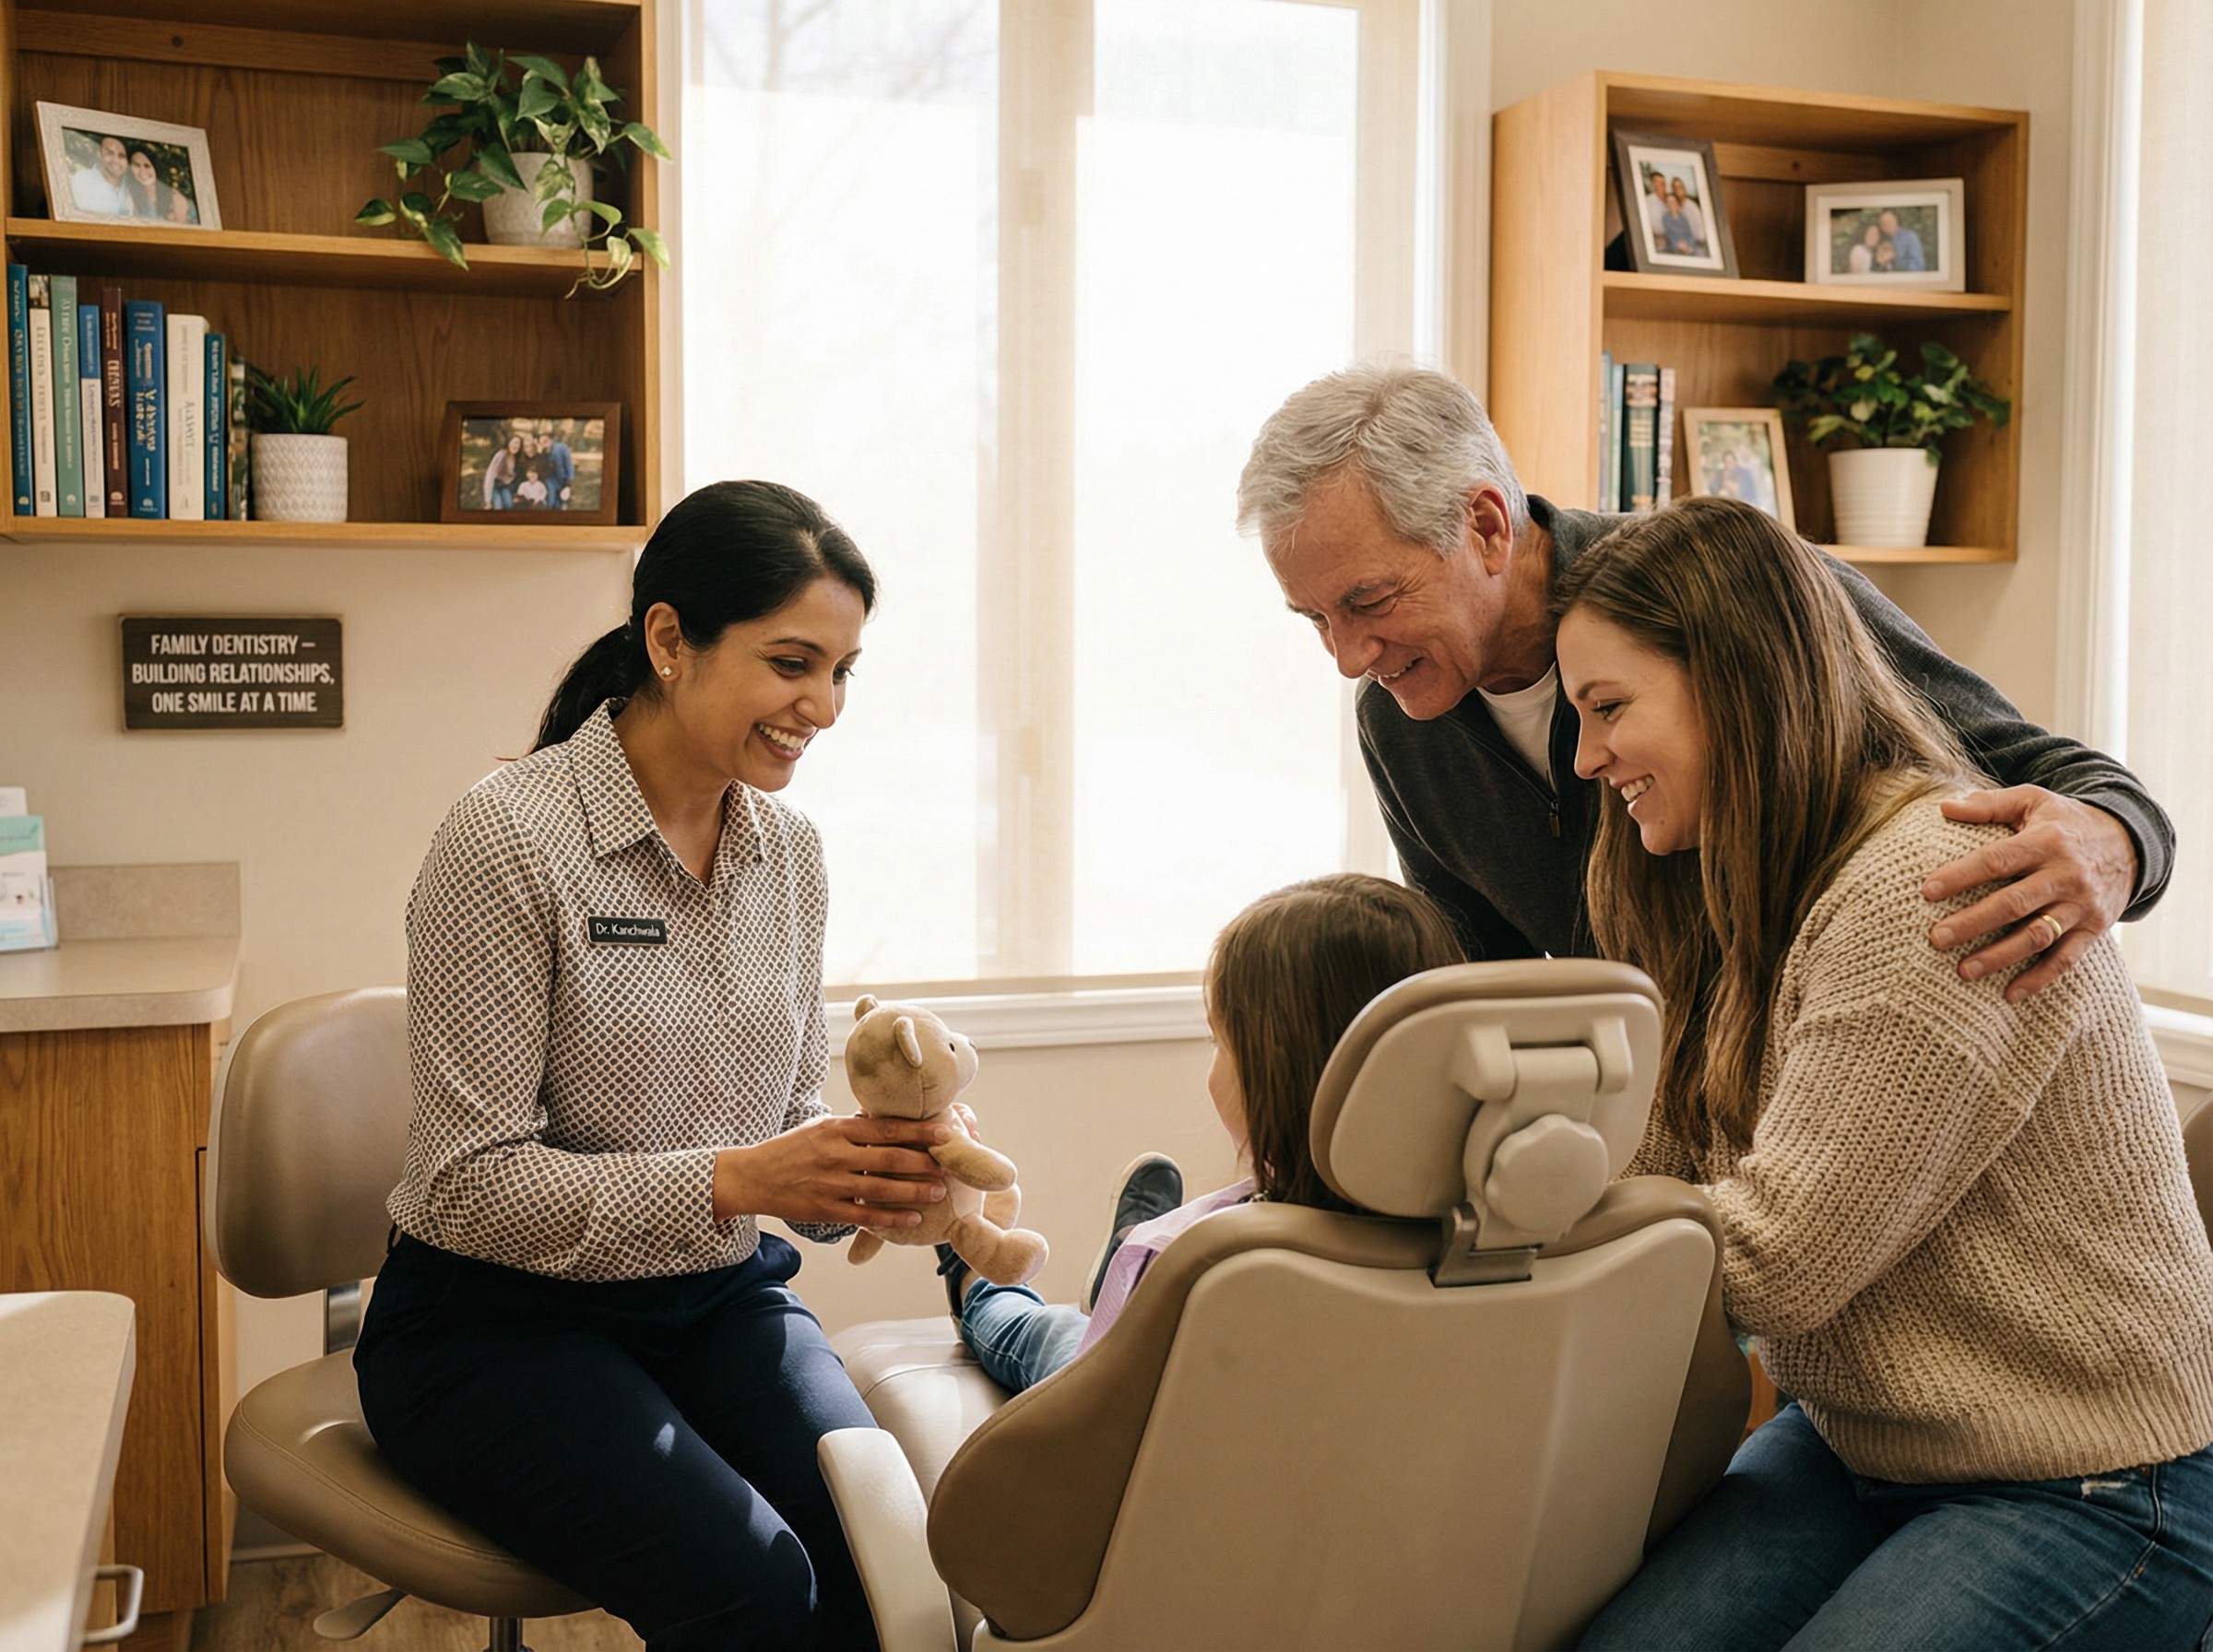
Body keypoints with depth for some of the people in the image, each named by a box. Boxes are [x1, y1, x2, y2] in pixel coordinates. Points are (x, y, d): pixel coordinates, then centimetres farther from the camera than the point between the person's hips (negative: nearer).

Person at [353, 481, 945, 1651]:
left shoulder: (787, 847, 3)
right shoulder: (510, 838, -16)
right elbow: (472, 1184, -16)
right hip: (501, 1322, -5)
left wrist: (865, 1170, -15)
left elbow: (783, 1136, 8)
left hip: (719, 1296, 5)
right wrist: (730, 1179, -27)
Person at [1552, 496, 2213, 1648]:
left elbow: (1770, 1260, -22)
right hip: (1855, 1451, 7)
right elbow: (1659, 1160, 0)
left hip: (2091, 1495, -7)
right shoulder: (1752, 893, 8)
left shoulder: (1938, 885, -22)